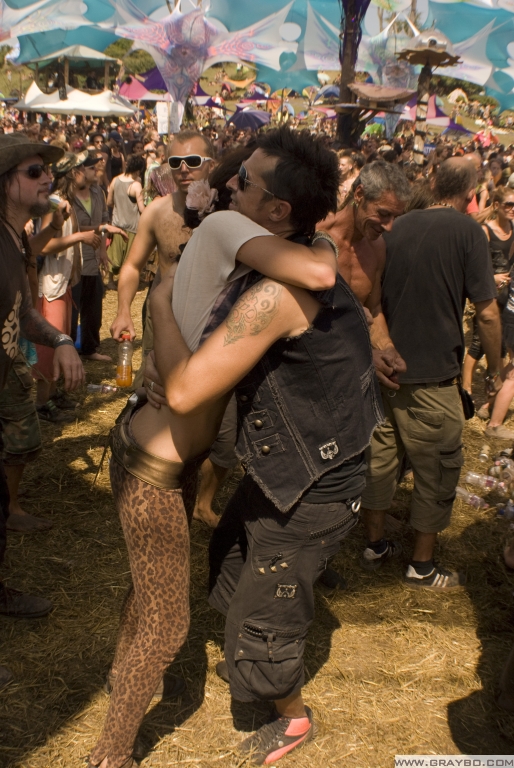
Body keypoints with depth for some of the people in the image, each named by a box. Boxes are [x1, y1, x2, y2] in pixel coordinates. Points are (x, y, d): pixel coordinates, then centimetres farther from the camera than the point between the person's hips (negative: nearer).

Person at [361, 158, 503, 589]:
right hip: (431, 374, -6)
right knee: (438, 467, 8)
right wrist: (496, 370, 1)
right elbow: (487, 312, -12)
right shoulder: (467, 231, -11)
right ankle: (422, 567, 19)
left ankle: (375, 546, 30)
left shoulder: (401, 226, 5)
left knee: (380, 455, 16)